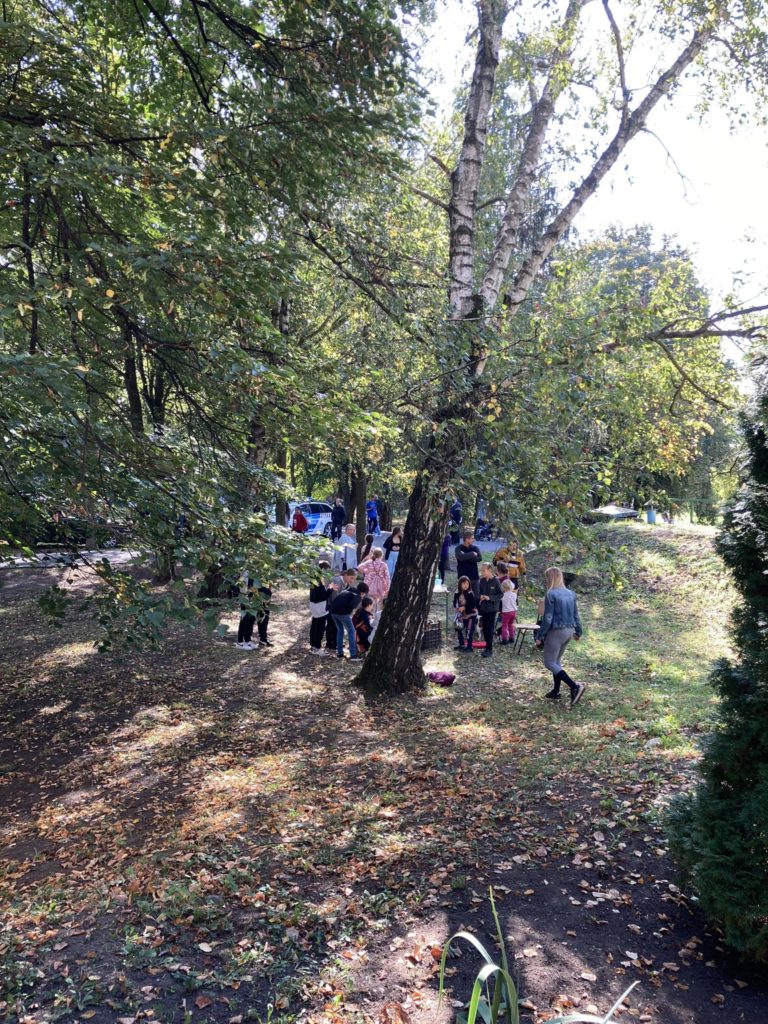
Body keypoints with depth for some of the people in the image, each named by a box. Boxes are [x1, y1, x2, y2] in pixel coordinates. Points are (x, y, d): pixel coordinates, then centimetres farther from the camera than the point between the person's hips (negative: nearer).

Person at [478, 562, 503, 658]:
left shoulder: (495, 581, -11)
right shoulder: (482, 580, 4)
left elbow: (500, 594, -9)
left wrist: (490, 598, -20)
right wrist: (480, 596, -5)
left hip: (492, 608, -5)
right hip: (483, 608, 5)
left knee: (490, 629, -6)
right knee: (484, 628, 9)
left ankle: (489, 650, -2)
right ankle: (488, 647, 22)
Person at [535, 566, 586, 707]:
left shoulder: (551, 594, -16)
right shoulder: (570, 593, 7)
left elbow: (548, 618, -18)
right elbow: (575, 615, 14)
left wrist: (539, 636, -12)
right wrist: (578, 631, 25)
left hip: (556, 632, -8)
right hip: (569, 631, 8)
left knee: (549, 663, -1)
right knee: (556, 660, 20)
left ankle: (575, 687, -14)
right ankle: (556, 692, 23)